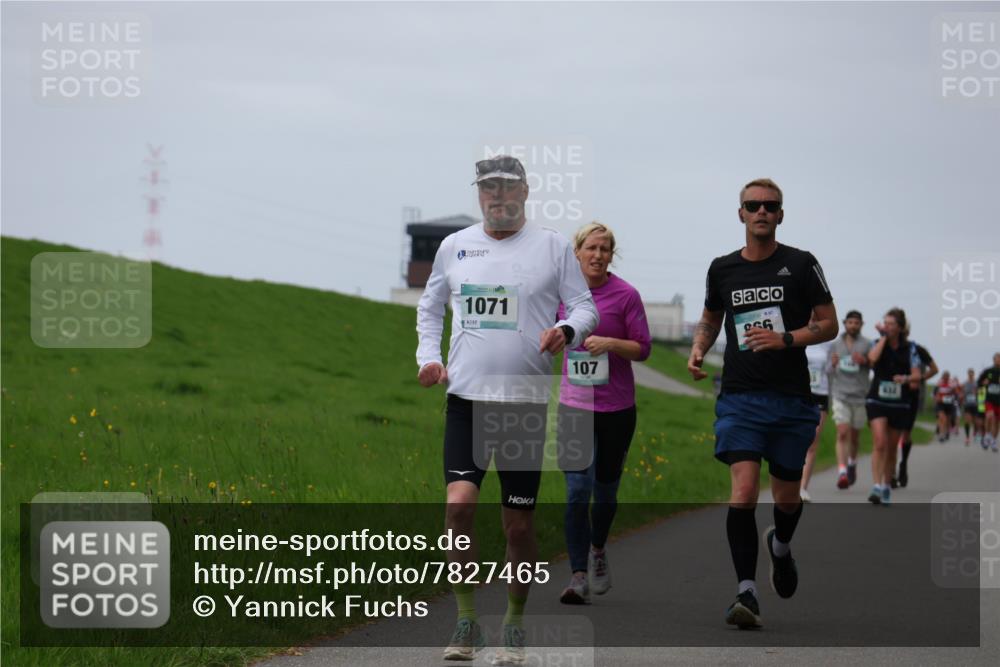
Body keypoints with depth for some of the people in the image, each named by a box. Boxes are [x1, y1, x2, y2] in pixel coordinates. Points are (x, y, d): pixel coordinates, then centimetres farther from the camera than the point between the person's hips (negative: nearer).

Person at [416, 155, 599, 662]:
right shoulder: (454, 246, 10)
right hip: (465, 396, 1)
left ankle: (514, 624, 21)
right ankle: (466, 623, -6)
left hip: (526, 400, -1)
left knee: (518, 523, 3)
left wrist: (567, 330, -17)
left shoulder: (553, 247, 3)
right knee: (459, 503, -16)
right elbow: (430, 306, 23)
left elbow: (585, 307, 4)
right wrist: (428, 356, 9)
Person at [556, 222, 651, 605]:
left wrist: (609, 343, -19)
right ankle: (578, 577, -13)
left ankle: (598, 549, 40)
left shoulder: (625, 295, -6)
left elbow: (643, 348, -6)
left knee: (605, 489, 11)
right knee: (577, 490, -11)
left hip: (616, 407, -1)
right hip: (575, 405, 1)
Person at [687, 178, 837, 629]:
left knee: (786, 497, 10)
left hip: (791, 398, 0)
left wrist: (785, 339, -14)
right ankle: (746, 593, -17)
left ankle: (780, 546, 46)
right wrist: (697, 351, 4)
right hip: (739, 398, 0)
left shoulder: (801, 265, 0)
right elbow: (710, 319, 24)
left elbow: (829, 324, 2)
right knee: (743, 489, -16)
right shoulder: (722, 269, 8)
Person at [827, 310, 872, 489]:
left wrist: (865, 361, -17)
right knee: (842, 434, -13)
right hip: (840, 395, 0)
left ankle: (852, 463, 37)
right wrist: (833, 365, -9)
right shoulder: (835, 345, 8)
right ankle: (842, 472, -20)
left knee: (854, 435, 10)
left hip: (860, 396, 0)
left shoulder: (867, 345, 2)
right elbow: (829, 372, 14)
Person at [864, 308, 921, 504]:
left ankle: (886, 487, 22)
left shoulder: (910, 348, 4)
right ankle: (877, 486, -21)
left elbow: (917, 375, 0)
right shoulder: (878, 344, 3)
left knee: (891, 448, 8)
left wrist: (906, 378, -21)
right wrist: (883, 337, -10)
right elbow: (872, 358, -19)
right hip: (877, 400, -1)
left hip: (900, 403, 1)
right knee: (880, 443, -17)